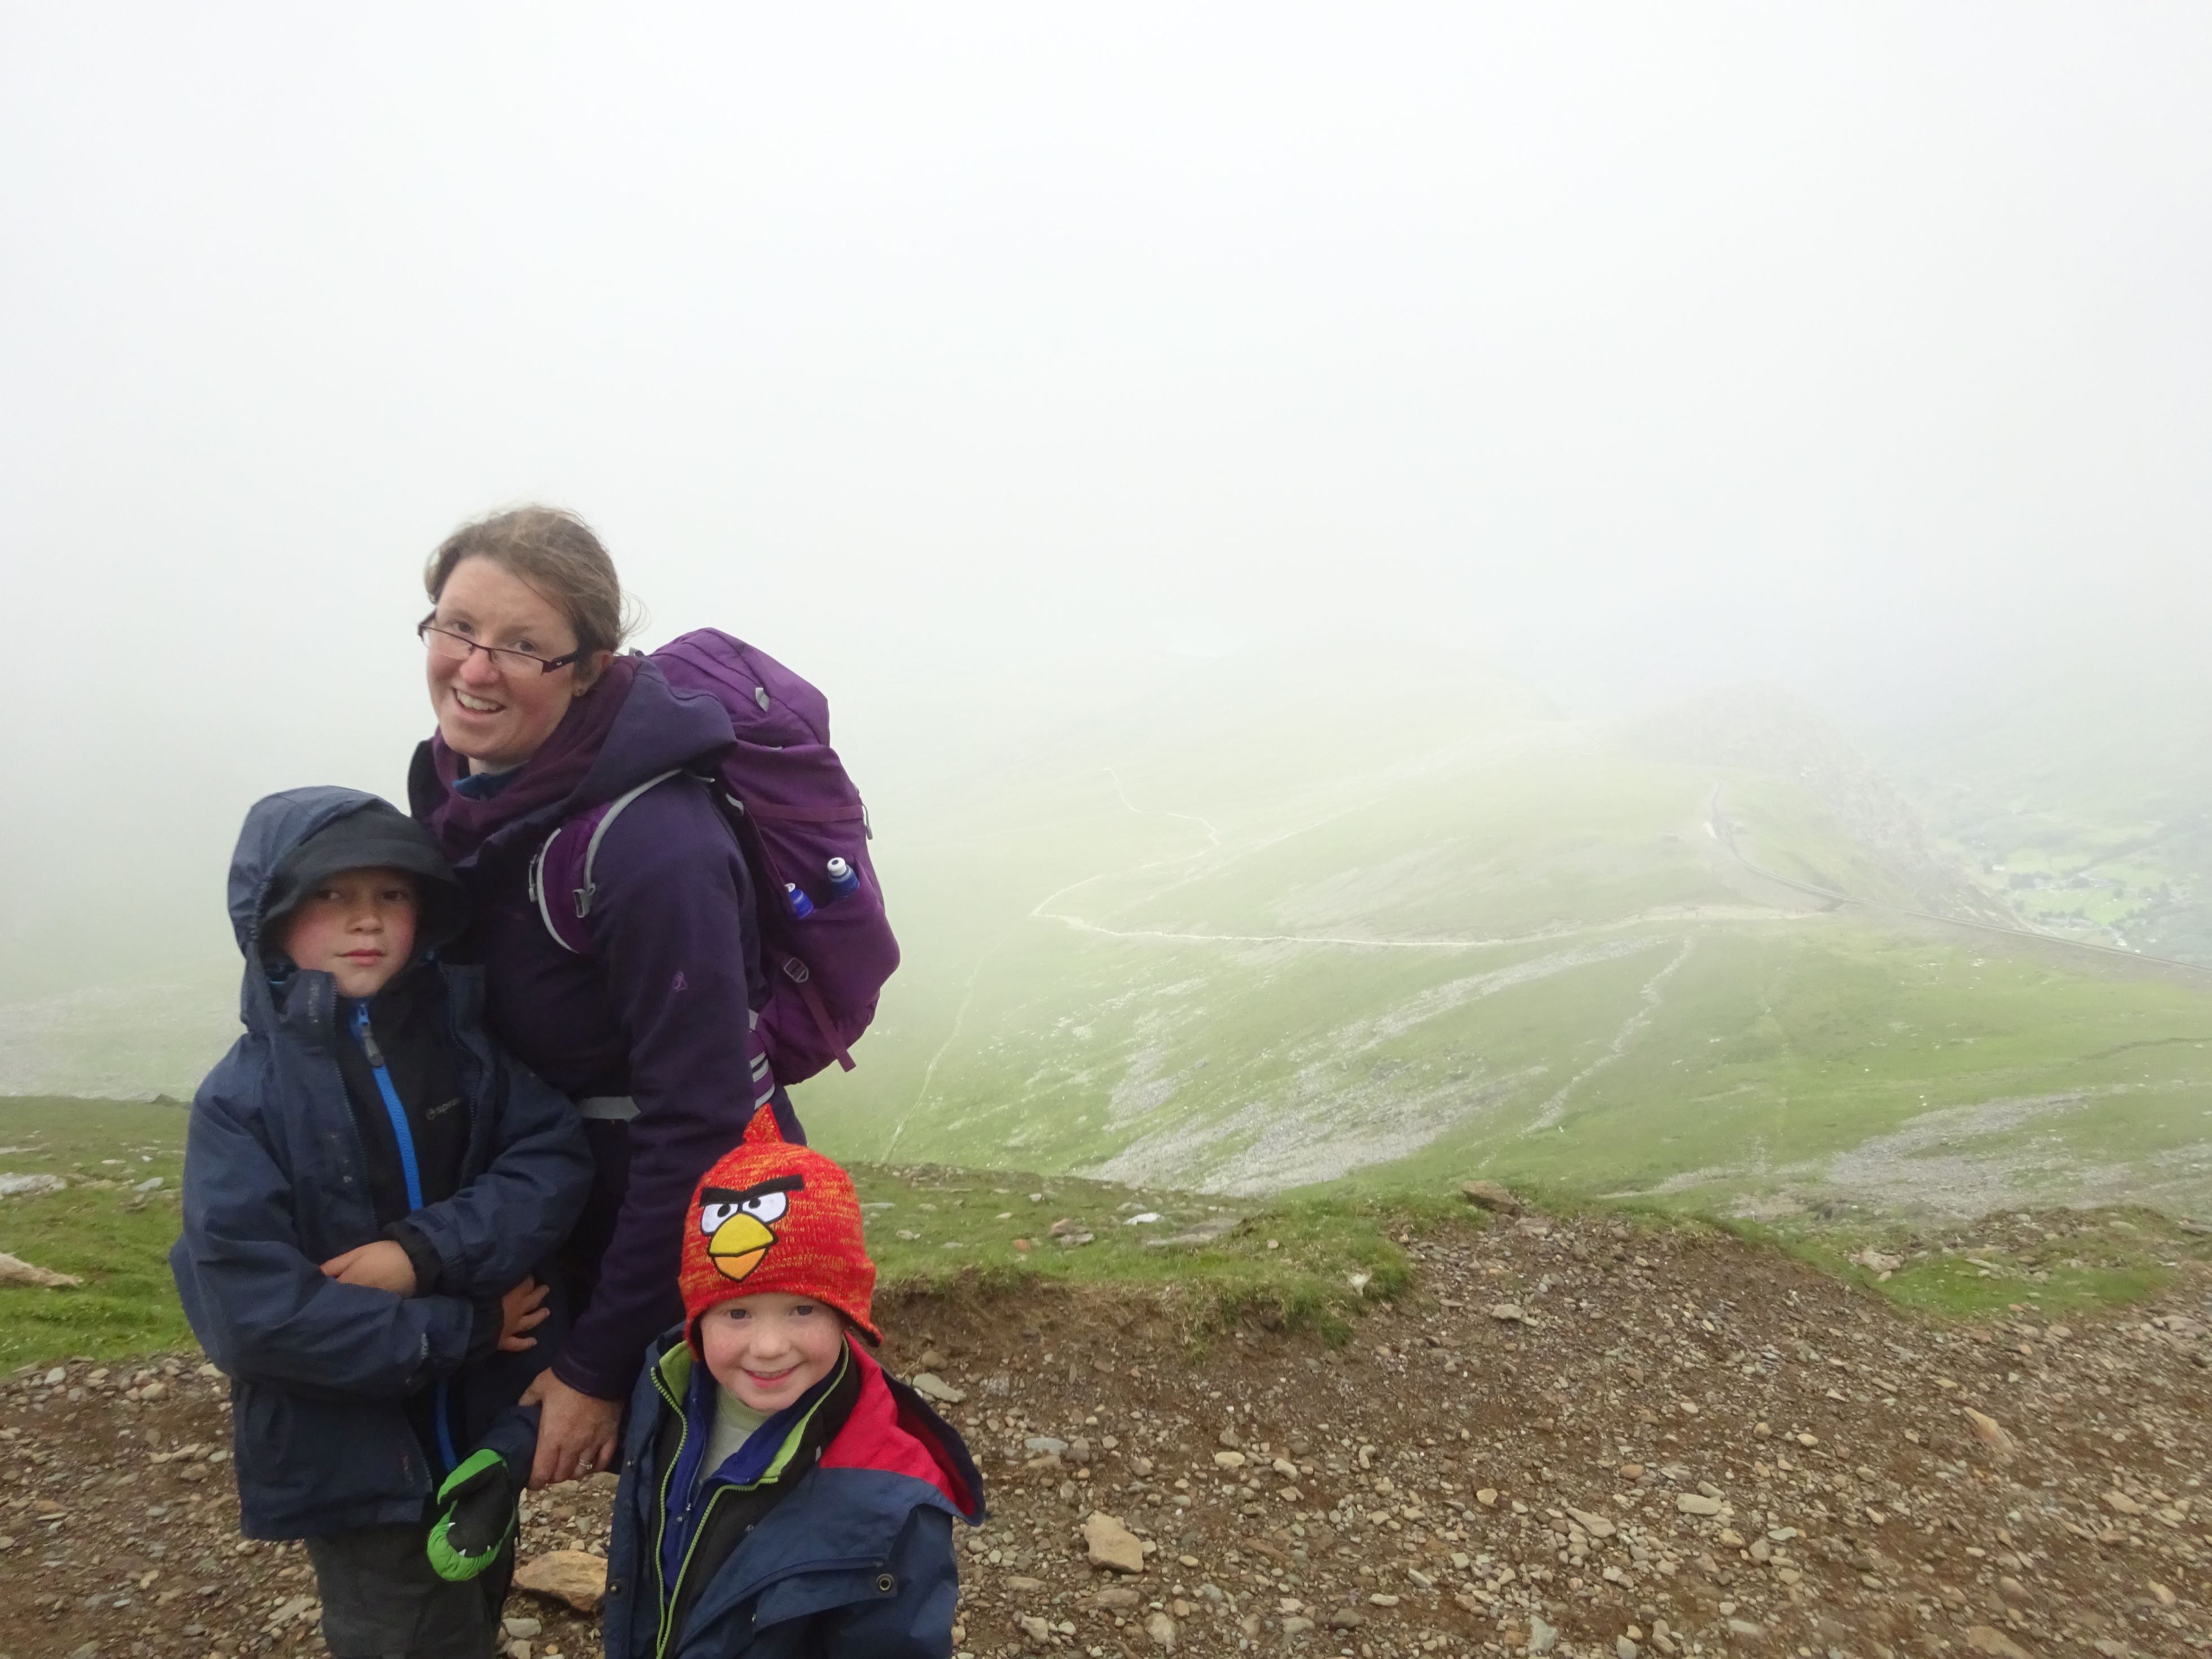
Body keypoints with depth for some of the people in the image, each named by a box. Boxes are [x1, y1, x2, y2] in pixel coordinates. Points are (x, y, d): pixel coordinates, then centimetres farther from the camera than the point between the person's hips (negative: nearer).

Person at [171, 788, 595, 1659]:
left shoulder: (468, 1034, -4)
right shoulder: (243, 1098, -14)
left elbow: (554, 1164, -13)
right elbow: (253, 1310, -21)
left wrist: (428, 1251, -27)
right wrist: (463, 1328, -20)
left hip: (487, 1426, 4)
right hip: (351, 1454, -4)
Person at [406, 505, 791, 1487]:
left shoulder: (655, 846, -31)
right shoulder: (455, 787, -5)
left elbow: (696, 1129, -26)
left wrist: (599, 1365, -17)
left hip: (698, 1236, -6)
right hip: (564, 1222, 7)